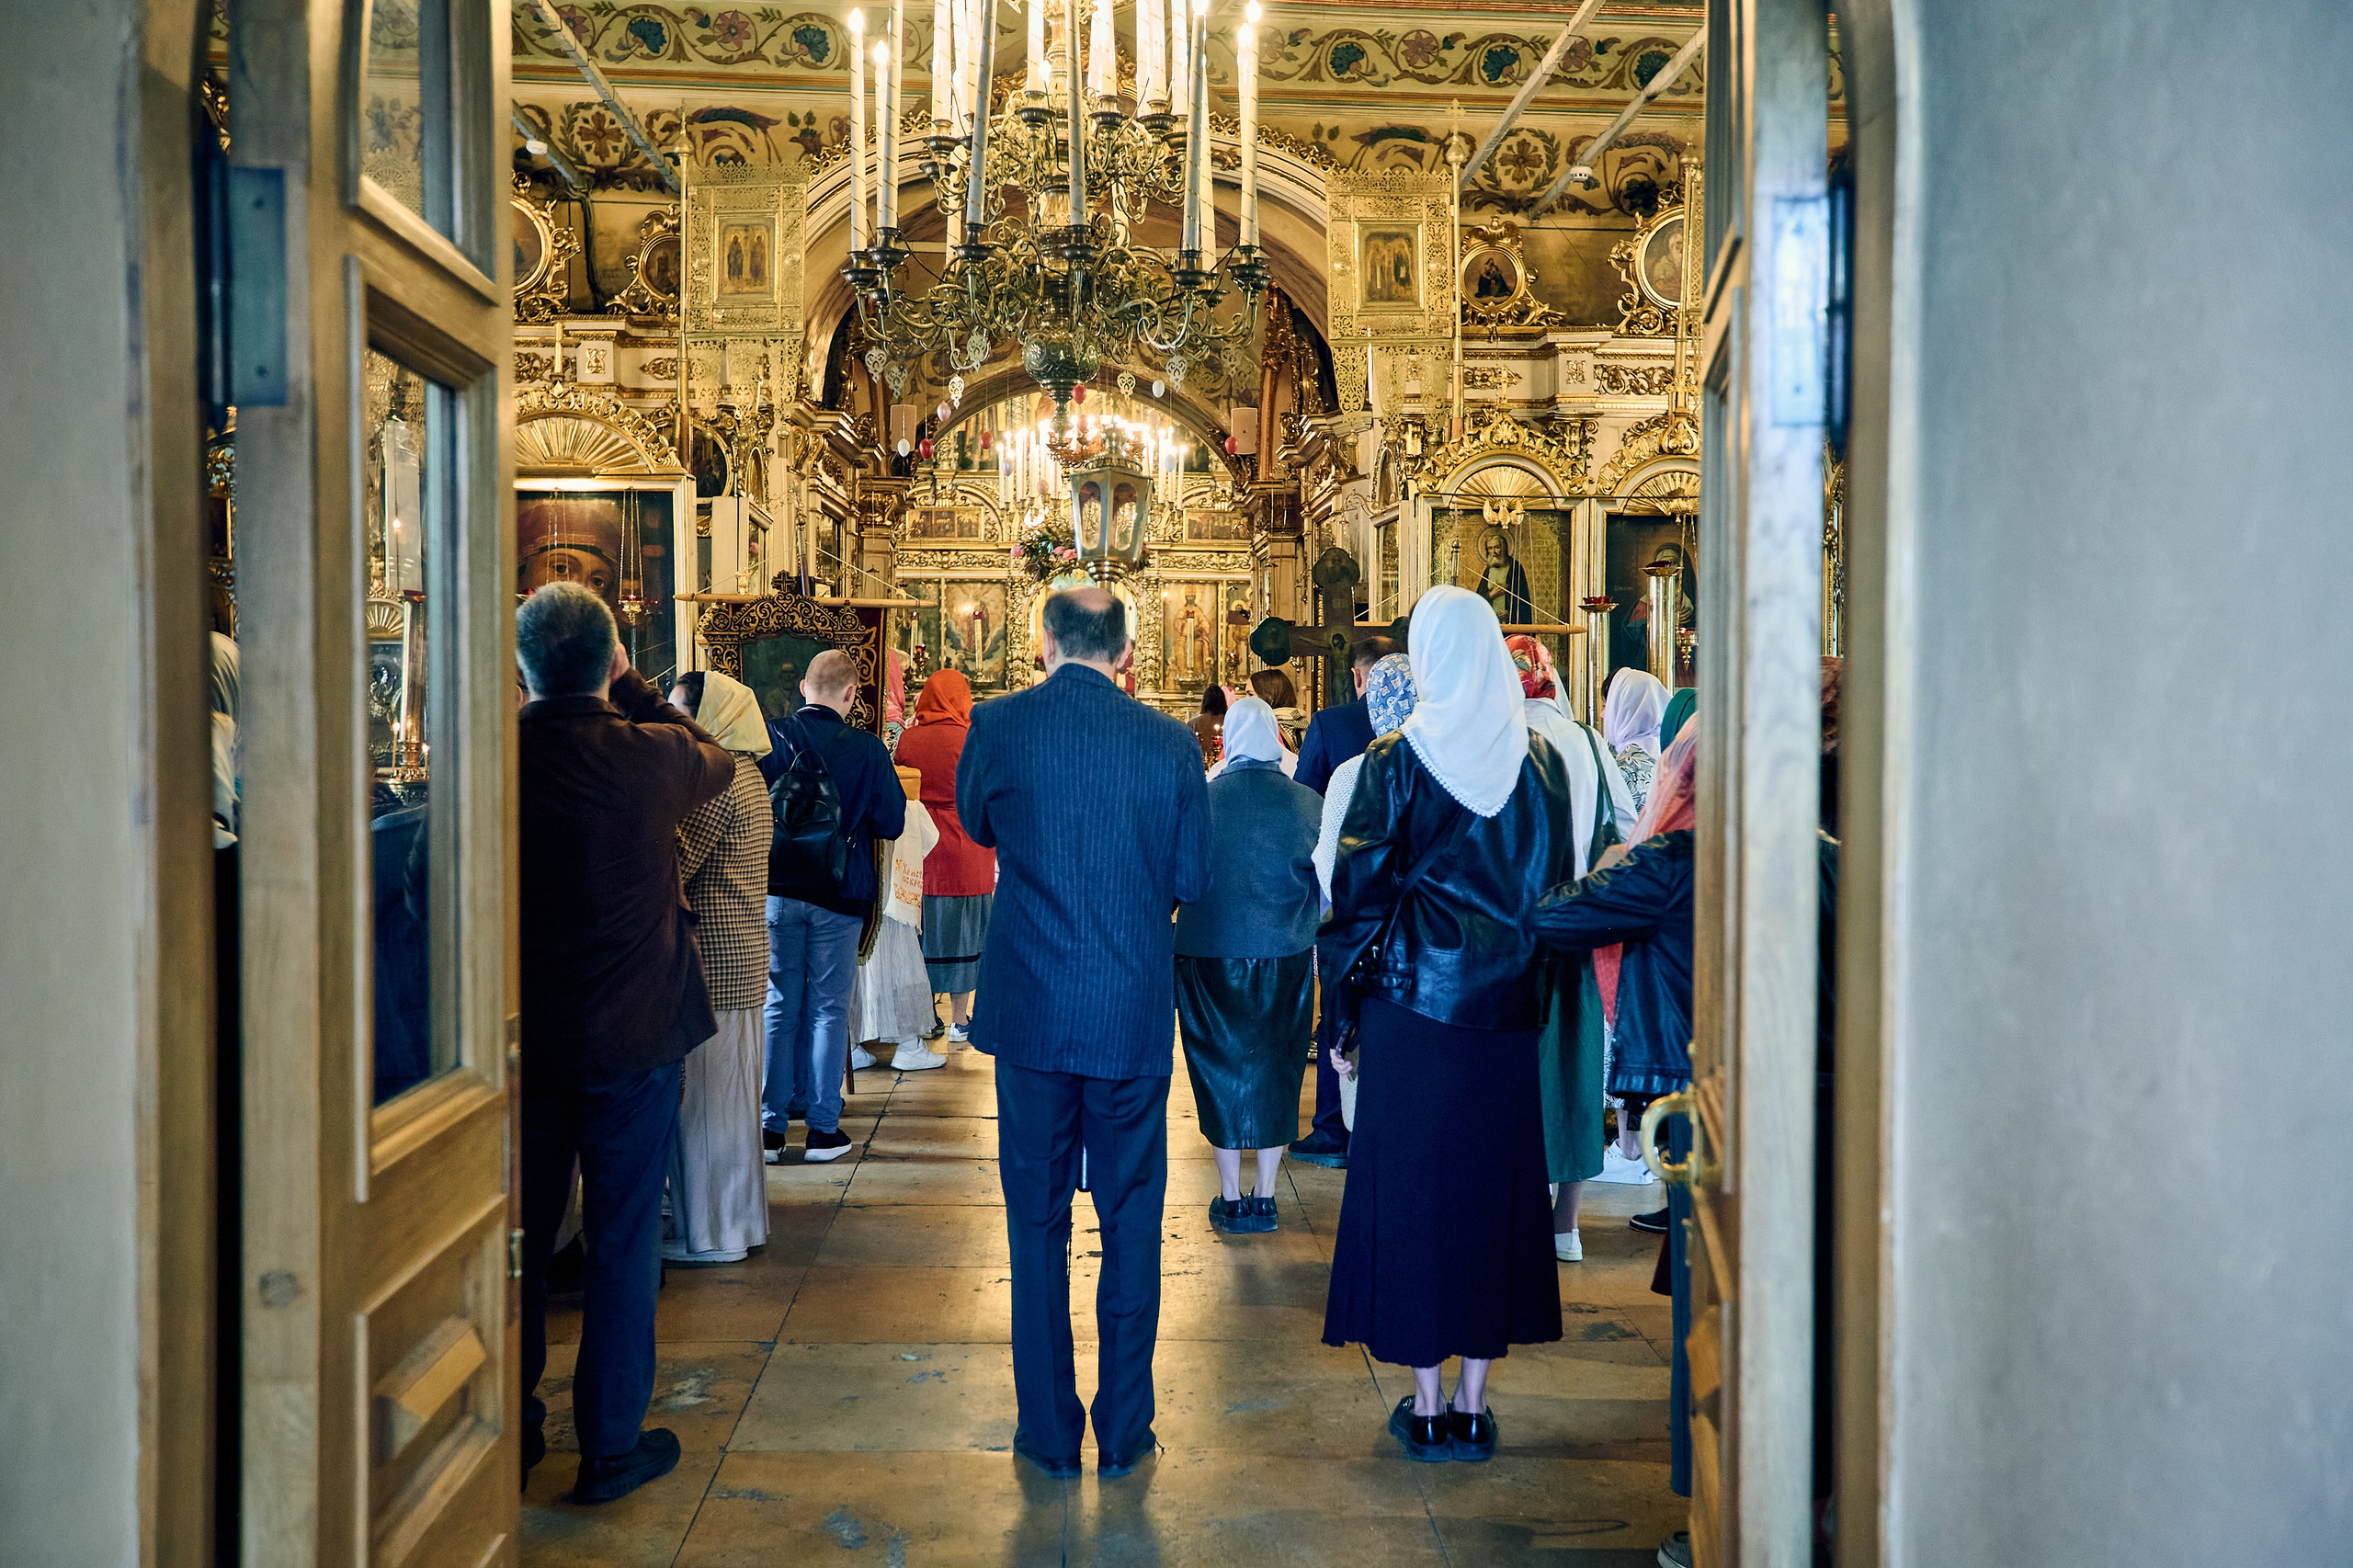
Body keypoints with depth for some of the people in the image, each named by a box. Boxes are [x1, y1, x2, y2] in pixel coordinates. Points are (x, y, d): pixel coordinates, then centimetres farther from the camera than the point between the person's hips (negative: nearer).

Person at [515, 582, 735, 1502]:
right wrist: (628, 684, 10)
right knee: (623, 1242, 9)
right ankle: (611, 1447, 17)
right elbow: (717, 761, 7)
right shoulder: (648, 756, -17)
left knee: (519, 1236, 16)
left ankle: (511, 1433, 29)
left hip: (520, 1038, 3)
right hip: (630, 1037, -3)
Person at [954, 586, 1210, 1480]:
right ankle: (1124, 1431, 21)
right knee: (1131, 1225, 12)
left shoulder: (999, 725, -6)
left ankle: (1049, 1432, 20)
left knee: (1037, 1224, 12)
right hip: (1137, 1015, 0)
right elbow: (1192, 882, 1)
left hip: (1032, 1012, 0)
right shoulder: (1170, 743, -6)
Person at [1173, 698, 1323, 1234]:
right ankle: (1265, 1199, 18)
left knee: (1221, 1069, 11)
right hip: (1286, 958, 1)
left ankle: (1230, 1200, 17)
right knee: (1276, 1071, 13)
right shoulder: (1309, 803, -6)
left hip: (1209, 954, -1)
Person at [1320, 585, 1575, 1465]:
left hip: (1414, 996, -3)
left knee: (1412, 1186, 6)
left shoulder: (1397, 763, -8)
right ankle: (1474, 1405, 17)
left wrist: (1347, 986, 4)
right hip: (1505, 1004, 3)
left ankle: (1427, 1406, 11)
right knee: (1494, 1184, 10)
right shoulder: (1541, 761, 3)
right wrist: (1530, 975, 16)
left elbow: (1359, 886, -7)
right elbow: (1557, 881, 8)